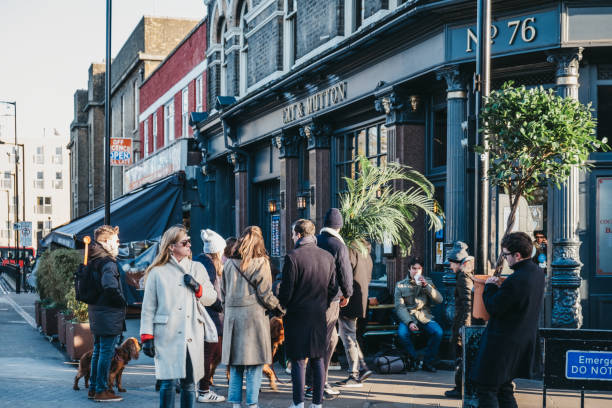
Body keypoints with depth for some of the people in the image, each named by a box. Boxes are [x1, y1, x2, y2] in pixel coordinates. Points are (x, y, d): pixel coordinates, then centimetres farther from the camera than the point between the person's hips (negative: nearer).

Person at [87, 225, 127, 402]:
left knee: (98, 350, 18)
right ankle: (101, 390, 2)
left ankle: (93, 387, 25)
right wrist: (123, 302, -15)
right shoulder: (108, 263, -17)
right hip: (109, 314, -10)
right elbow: (110, 286, -29)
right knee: (107, 352, -3)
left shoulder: (92, 261, 11)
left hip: (96, 312, 10)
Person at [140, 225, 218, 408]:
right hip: (167, 336, -3)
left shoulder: (197, 268, 13)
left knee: (189, 383, 6)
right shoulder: (158, 273, 2)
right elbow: (148, 307, 2)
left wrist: (197, 288, -4)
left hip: (193, 336, 3)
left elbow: (212, 298, 15)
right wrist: (147, 337, -4)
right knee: (168, 382, -8)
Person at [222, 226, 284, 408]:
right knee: (254, 366, 1)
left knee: (235, 366, 10)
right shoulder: (261, 263, -5)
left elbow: (223, 294, 11)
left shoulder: (229, 264, 7)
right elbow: (265, 295, -6)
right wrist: (278, 307, 10)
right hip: (253, 314, -4)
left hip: (232, 315, 4)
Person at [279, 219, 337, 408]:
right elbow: (333, 289, 8)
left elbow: (286, 291, -11)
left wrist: (279, 307, 6)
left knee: (298, 361, 1)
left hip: (297, 316, -5)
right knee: (318, 360, 10)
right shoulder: (328, 257, 5)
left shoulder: (292, 257, -12)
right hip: (319, 317, 5)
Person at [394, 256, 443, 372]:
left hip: (425, 318, 1)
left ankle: (428, 362, -10)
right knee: (402, 333, -33)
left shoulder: (428, 282, 13)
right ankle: (414, 360, -9)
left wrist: (426, 285, -11)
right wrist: (409, 322, -18)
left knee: (438, 332, -28)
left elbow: (439, 300, 0)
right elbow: (400, 307, -2)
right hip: (408, 318, -1)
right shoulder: (400, 285, 7)